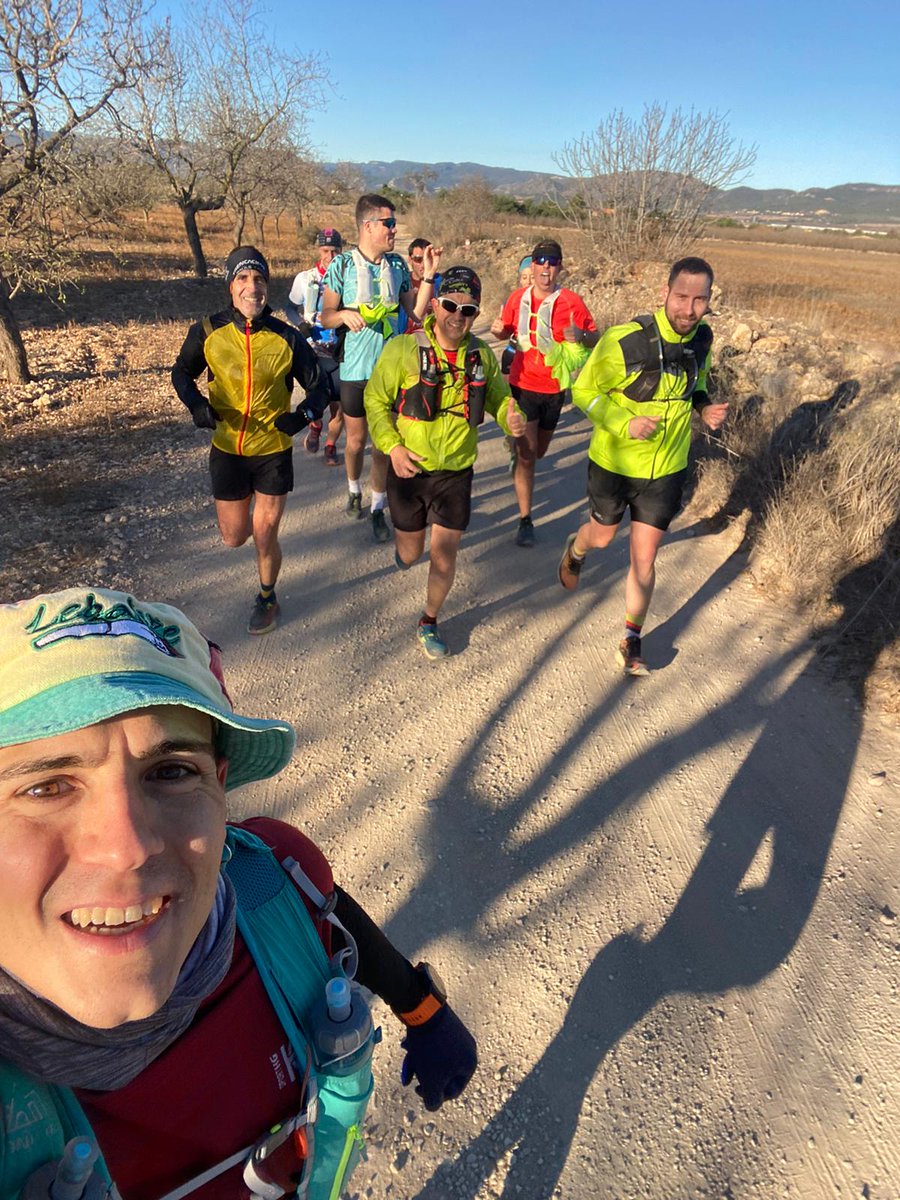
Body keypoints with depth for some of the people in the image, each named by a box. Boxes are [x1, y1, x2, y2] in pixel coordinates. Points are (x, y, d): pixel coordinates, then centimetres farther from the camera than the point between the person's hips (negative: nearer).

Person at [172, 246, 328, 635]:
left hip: (274, 451, -1)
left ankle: (267, 597, 33)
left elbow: (318, 387, 0)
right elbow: (182, 373, 7)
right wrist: (196, 404, -13)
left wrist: (303, 414, -21)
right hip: (227, 450, 2)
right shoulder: (208, 331, -9)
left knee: (264, 537, 5)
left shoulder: (287, 338, -11)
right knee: (234, 538, 13)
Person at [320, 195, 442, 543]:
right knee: (356, 439, 10)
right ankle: (354, 491, 36)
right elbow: (326, 316, -3)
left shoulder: (397, 265, 5)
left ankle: (378, 509, 14)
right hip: (355, 368, -2)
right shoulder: (342, 265, -5)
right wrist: (345, 314, -24)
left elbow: (416, 312, 5)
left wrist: (428, 275, -5)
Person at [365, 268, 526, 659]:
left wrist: (512, 419, -13)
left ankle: (429, 622, 28)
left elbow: (499, 398, 11)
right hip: (409, 469, -1)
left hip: (457, 471, 2)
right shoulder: (403, 349, -11)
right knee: (410, 555, 13)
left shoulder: (481, 355, -2)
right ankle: (405, 544, 55)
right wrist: (392, 447, -16)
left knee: (445, 555, 2)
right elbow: (375, 399, -3)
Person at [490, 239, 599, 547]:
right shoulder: (519, 297, -2)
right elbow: (507, 330, 14)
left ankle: (519, 461, 56)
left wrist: (580, 336, -28)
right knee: (526, 453, -7)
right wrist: (497, 330, -10)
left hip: (554, 388, 1)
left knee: (539, 451, 19)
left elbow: (595, 339, -5)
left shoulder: (571, 301, -8)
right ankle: (525, 520, 1)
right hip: (523, 385, -1)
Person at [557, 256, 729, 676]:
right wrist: (627, 424, -29)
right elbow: (584, 391, -14)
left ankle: (631, 641, 22)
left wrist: (705, 408, -8)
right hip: (614, 464, -3)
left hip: (666, 470, 3)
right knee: (602, 536, 21)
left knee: (644, 559, 4)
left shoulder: (702, 339, -5)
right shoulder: (625, 341, -23)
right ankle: (575, 551, 61)